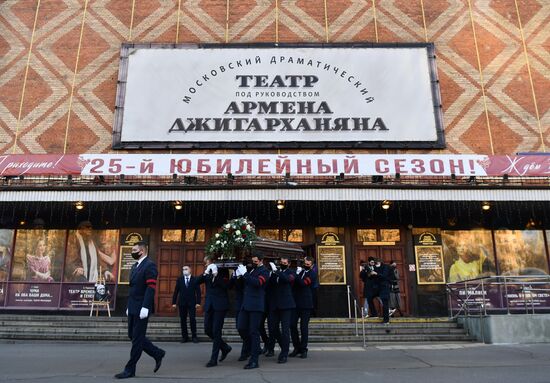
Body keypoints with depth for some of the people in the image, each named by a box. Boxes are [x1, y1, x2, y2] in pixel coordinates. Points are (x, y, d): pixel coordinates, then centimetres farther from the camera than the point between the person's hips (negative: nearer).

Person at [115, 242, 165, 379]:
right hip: (133, 308, 9)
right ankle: (158, 353, 24)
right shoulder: (135, 266, 17)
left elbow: (151, 288, -19)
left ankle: (130, 369, 10)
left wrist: (145, 307, -24)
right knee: (133, 336, 11)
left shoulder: (149, 265, -12)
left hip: (141, 308, -9)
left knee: (137, 338, -1)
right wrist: (129, 306, 18)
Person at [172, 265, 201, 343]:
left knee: (192, 319, -5)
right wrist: (174, 302, 0)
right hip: (182, 303, 2)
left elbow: (198, 292, -1)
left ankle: (194, 336, 5)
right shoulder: (179, 280, 7)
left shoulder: (195, 280, 2)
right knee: (183, 320, 4)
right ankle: (184, 336, 13)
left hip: (192, 303, -2)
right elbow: (176, 291, 6)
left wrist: (198, 302, -9)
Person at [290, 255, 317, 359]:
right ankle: (297, 347, 15)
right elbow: (294, 283, 11)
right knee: (292, 324, 2)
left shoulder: (312, 273, -1)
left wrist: (297, 275, -13)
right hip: (295, 302, 5)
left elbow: (303, 283, -15)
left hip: (306, 303, -4)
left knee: (304, 327, -1)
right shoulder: (300, 270, 15)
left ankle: (303, 349, 9)